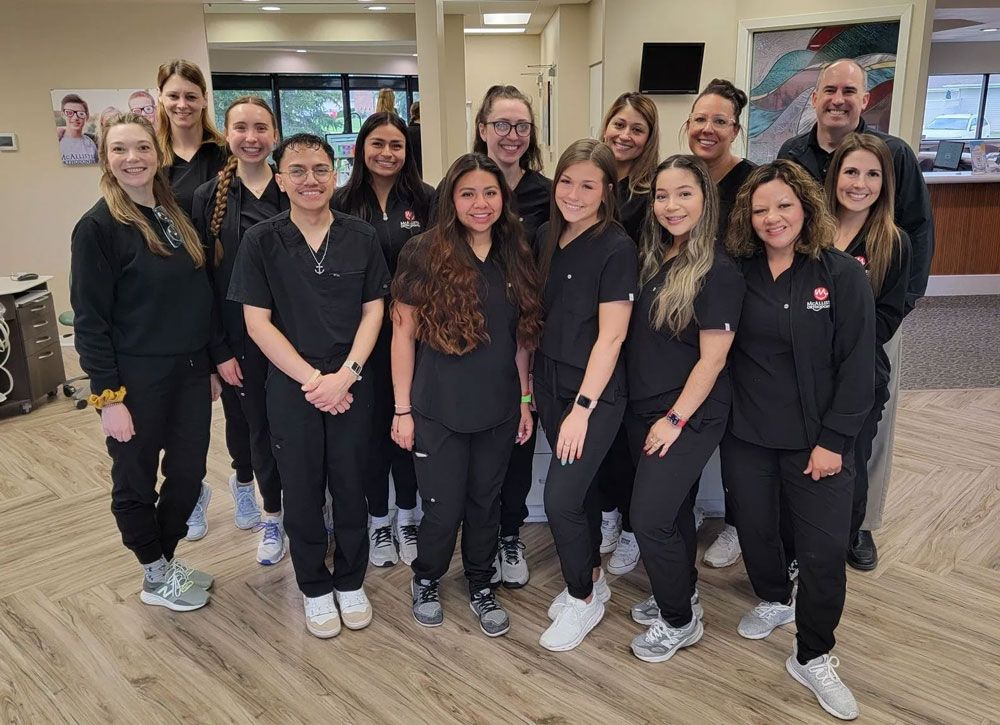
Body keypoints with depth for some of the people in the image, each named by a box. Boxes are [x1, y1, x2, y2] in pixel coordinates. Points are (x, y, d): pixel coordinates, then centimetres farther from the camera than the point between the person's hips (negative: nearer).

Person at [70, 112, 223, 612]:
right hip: (137, 381, -6)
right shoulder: (98, 227, -11)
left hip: (189, 372, 6)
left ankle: (166, 560, 35)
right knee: (136, 482, 10)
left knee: (188, 474, 13)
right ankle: (157, 578, 28)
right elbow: (89, 321, -13)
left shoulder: (176, 215, 9)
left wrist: (208, 366, 13)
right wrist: (107, 397, -16)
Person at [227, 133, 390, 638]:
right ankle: (314, 589, 31)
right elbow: (258, 322, -6)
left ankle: (351, 583, 33)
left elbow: (373, 311, 1)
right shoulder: (261, 241, -5)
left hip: (352, 385, 1)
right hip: (291, 388, -1)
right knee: (301, 494, 10)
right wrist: (312, 378, -13)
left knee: (351, 488, 11)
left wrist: (345, 375, -11)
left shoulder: (361, 237, 0)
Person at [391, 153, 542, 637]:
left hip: (498, 409, 4)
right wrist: (402, 410, -8)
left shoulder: (515, 259, 4)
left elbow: (522, 336, 9)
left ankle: (481, 587, 37)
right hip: (438, 410, -3)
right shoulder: (424, 255, -8)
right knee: (444, 508, 4)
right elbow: (403, 334, -7)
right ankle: (426, 581, 33)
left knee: (486, 502, 14)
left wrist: (525, 400, 8)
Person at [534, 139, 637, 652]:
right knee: (579, 485, 18)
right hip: (549, 381, 6)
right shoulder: (546, 235, 4)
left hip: (596, 390, -6)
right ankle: (592, 577, 37)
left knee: (560, 497, -7)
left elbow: (611, 335, -17)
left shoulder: (617, 248, -15)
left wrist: (582, 407, -18)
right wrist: (529, 380, 10)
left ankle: (583, 597, 16)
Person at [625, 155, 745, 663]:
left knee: (649, 519, -6)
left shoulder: (717, 272, -15)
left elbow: (712, 358, -16)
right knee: (673, 510, 19)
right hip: (642, 409, 7)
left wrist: (675, 419, -15)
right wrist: (650, 413, 6)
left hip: (689, 416, -6)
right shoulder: (651, 259, 6)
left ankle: (680, 622, 16)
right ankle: (679, 595, 39)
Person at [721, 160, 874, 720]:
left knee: (825, 551, 0)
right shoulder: (738, 274, -1)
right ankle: (774, 600, 46)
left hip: (817, 440, -2)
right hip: (747, 434, 3)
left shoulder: (843, 275, -8)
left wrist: (833, 440, -12)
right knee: (755, 529, 16)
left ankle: (813, 658, 21)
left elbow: (858, 365, -9)